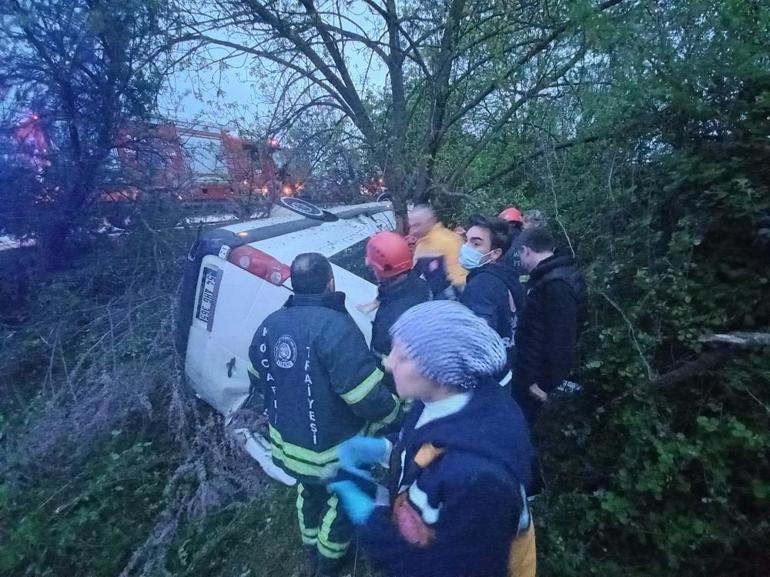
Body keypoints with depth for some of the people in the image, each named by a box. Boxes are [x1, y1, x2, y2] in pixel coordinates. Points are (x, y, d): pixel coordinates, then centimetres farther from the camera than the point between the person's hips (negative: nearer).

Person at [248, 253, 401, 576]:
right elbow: (367, 398, -31)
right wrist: (391, 412, -10)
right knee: (342, 501, 23)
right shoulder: (335, 327, -30)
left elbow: (258, 379, 10)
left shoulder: (270, 325, -5)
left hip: (288, 443, 7)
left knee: (309, 493, 32)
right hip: (334, 451, -6)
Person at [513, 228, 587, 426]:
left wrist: (548, 383, -20)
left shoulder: (556, 284, -24)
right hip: (530, 371, 9)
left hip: (534, 376, -9)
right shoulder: (551, 278, 8)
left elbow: (561, 339, -26)